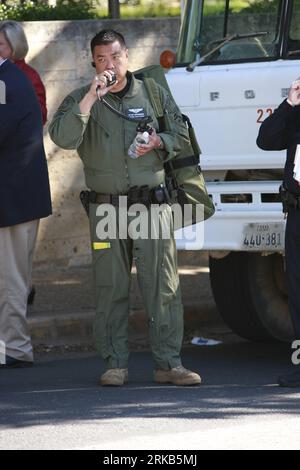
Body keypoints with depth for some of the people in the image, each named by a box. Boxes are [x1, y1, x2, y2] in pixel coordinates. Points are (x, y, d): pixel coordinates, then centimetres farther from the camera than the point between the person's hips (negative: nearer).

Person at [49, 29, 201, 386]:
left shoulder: (152, 94, 10)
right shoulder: (80, 100, 5)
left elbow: (180, 134, 17)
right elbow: (63, 137, -14)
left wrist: (159, 142, -4)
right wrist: (91, 98, -23)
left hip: (152, 202, 0)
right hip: (106, 207, 0)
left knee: (162, 285, -4)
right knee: (110, 289, 2)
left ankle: (168, 363, -1)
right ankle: (115, 364, 9)